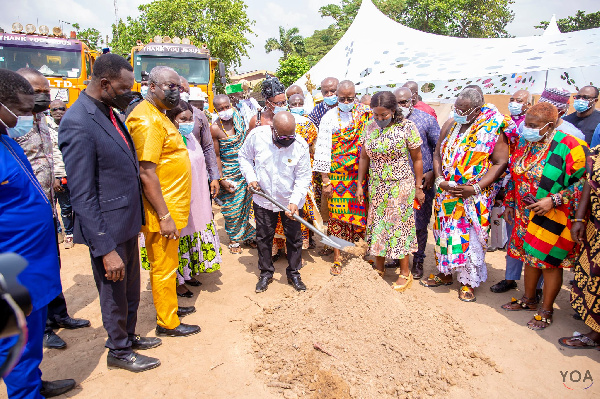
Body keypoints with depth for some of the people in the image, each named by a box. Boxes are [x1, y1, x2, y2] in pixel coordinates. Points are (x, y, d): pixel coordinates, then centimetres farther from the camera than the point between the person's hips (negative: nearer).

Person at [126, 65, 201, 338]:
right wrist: (165, 216, -23)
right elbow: (146, 173, -24)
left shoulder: (157, 116, 15)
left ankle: (169, 306, 38)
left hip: (170, 207, 10)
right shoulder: (147, 120, -18)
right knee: (164, 267, 4)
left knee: (166, 264, 22)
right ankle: (167, 323, 19)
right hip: (162, 211, -10)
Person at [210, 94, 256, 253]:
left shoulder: (240, 120, 1)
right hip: (229, 173, -4)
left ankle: (249, 235, 27)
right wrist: (221, 179, -10)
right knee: (232, 207, 4)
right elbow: (216, 156, -9)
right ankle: (234, 240, 23)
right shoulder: (215, 128, -11)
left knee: (249, 203, 8)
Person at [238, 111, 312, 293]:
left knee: (294, 238, 10)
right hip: (263, 198, 1)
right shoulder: (257, 135, -16)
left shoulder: (301, 145, -19)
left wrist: (295, 201, -22)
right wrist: (251, 178, -10)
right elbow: (244, 156, 3)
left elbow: (304, 177, -11)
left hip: (291, 201, -1)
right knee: (263, 237, 13)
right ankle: (266, 272, 33)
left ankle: (293, 273, 31)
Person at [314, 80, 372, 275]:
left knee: (361, 210, 7)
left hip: (360, 174, 2)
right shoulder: (329, 118, -4)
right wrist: (325, 181, -10)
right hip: (337, 176, -2)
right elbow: (322, 150, -6)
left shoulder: (364, 113, 5)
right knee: (337, 214, 2)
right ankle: (337, 257, 14)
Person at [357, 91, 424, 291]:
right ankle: (379, 267, 27)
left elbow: (417, 159, -4)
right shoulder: (371, 128, 3)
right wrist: (360, 184, 8)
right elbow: (364, 157, 10)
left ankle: (405, 273, 16)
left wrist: (418, 187, -3)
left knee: (398, 225, 0)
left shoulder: (407, 127, -9)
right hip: (376, 186, 5)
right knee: (377, 224, 10)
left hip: (400, 186, -4)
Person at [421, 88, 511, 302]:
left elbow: (500, 163, -11)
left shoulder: (492, 129, -9)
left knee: (469, 235, 2)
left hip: (475, 196, -4)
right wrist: (440, 180, -7)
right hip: (446, 193, 5)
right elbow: (438, 154, 8)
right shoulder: (450, 126, 5)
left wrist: (475, 188, -19)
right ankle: (445, 273, 31)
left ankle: (468, 281, 20)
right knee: (445, 230, 12)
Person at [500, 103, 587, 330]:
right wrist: (510, 204, 15)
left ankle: (546, 311, 23)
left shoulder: (570, 147, -17)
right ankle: (529, 300, 37)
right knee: (530, 257, 18)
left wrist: (553, 201, -21)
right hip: (526, 215, 6)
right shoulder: (525, 143, 3)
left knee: (549, 262, 5)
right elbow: (515, 176, 13)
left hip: (553, 218, -6)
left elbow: (584, 182, -14)